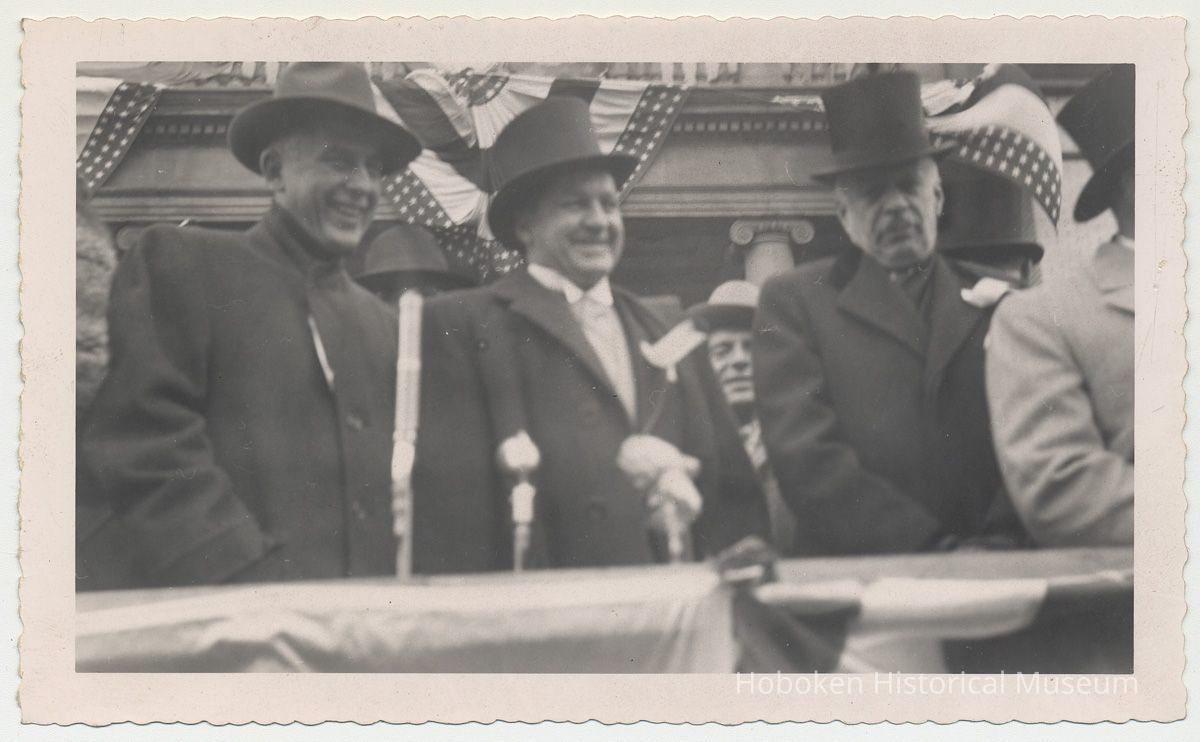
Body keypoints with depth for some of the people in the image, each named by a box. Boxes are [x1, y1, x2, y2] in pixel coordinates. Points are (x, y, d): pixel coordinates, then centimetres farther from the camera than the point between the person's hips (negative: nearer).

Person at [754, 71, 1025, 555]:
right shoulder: (792, 302, 7)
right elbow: (805, 457, -3)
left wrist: (1002, 538, -10)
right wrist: (933, 547, -12)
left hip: (997, 576, 1)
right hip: (856, 576, -1)